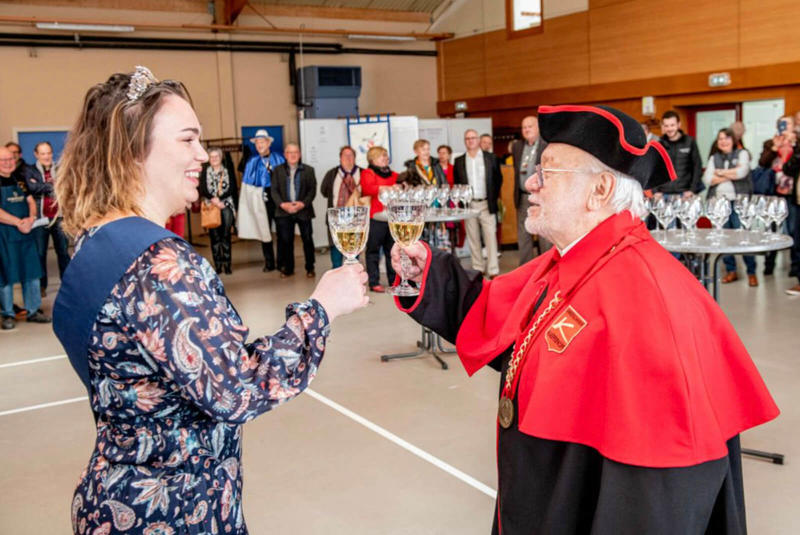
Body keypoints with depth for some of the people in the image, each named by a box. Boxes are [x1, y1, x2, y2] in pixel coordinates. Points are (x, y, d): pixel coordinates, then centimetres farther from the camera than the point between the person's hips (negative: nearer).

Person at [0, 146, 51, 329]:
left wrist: (31, 219, -8)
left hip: (25, 232, 6)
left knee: (31, 272, 10)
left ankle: (33, 310, 20)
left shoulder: (19, 179, 10)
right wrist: (18, 222, -20)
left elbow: (30, 201, 11)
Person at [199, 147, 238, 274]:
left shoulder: (228, 170, 8)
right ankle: (218, 264, 2)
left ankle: (227, 263, -1)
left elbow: (232, 188, -1)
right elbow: (202, 189, 0)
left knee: (226, 235, -4)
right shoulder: (205, 171, 10)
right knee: (214, 236, -2)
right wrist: (213, 199, -15)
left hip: (226, 205, 0)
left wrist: (219, 198, -12)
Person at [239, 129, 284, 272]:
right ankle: (269, 263, 17)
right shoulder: (252, 162, 6)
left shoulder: (279, 159, 3)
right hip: (261, 200, 1)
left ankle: (282, 262, 13)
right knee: (264, 230, 7)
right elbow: (247, 184, 5)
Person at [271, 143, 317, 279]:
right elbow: (274, 190, 4)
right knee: (286, 240, 3)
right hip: (284, 211, 1)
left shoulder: (308, 170, 7)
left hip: (303, 210, -1)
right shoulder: (278, 170, 10)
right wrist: (282, 204, -11)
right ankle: (288, 268, 14)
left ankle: (310, 268, 13)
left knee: (307, 239, 2)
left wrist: (303, 203, -13)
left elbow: (312, 190, 1)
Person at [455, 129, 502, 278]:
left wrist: (493, 197, 3)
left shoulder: (490, 158, 4)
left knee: (490, 236, -5)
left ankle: (493, 270, -2)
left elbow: (498, 178, 8)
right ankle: (478, 268, 14)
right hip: (468, 204, 2)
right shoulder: (459, 161, 6)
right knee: (473, 238, 6)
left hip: (486, 204, -1)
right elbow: (456, 183, 10)